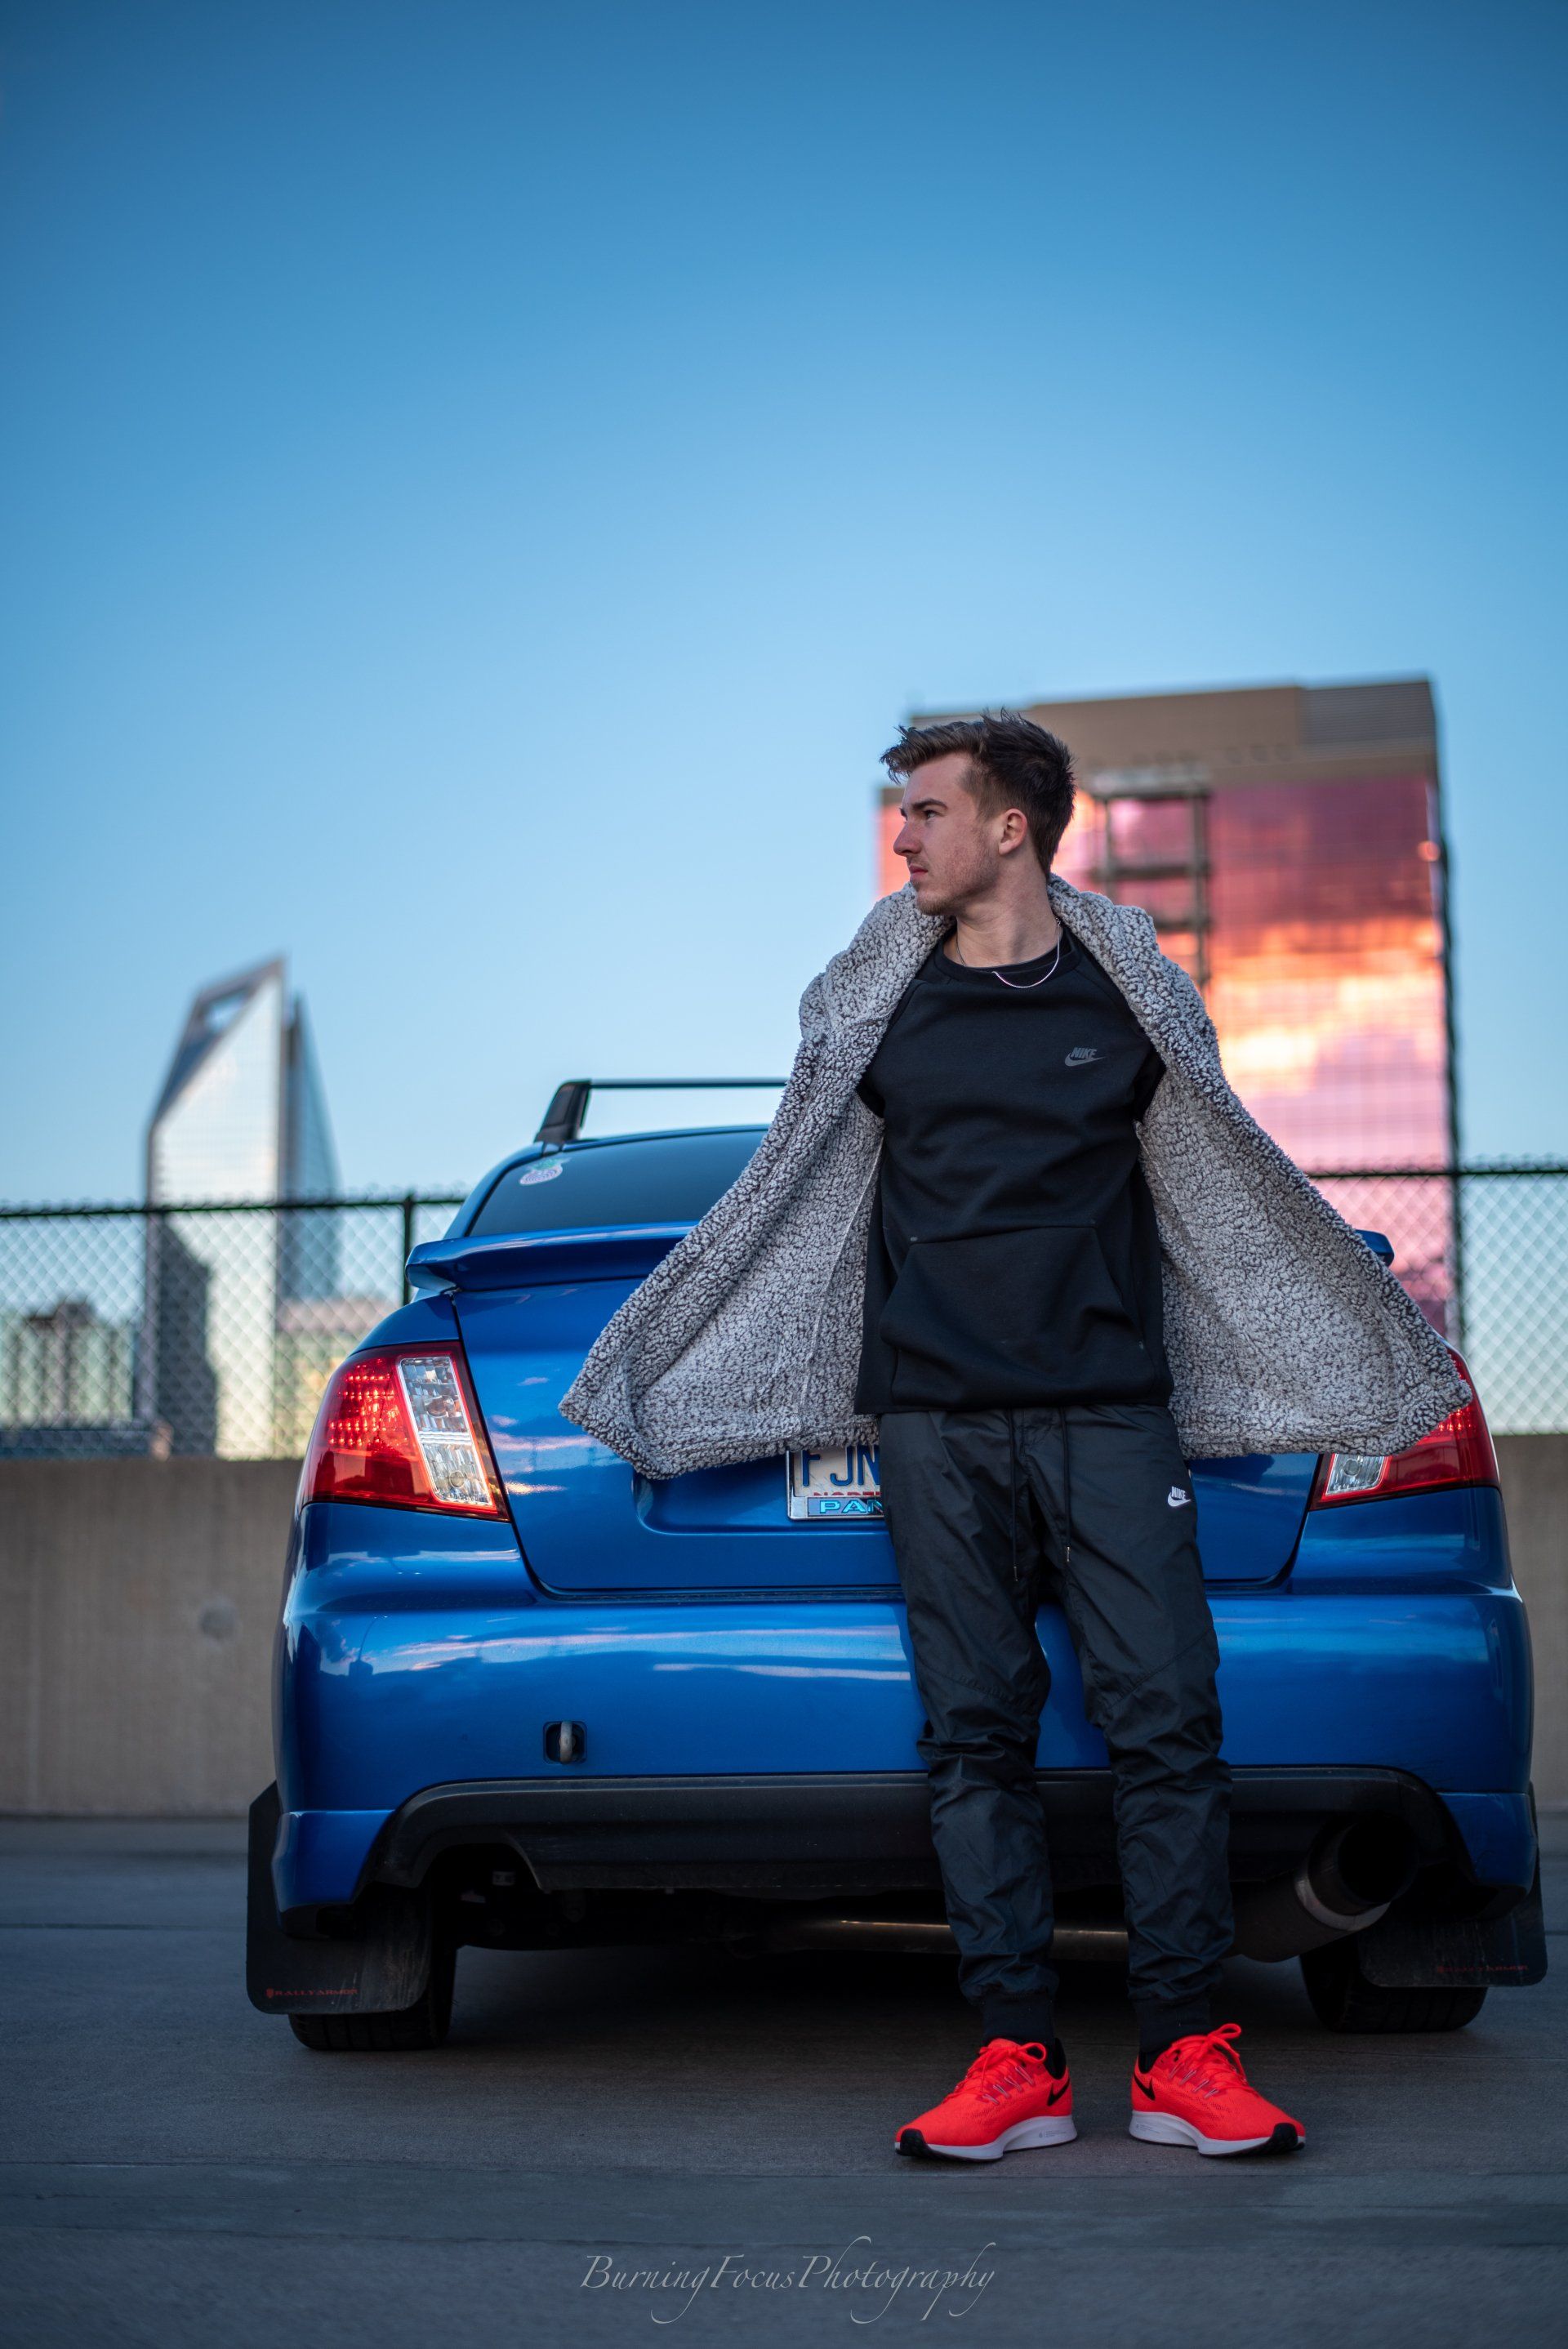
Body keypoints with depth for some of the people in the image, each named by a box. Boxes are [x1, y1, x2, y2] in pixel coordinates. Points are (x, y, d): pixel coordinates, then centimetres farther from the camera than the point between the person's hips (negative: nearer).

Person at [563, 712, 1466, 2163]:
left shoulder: (1133, 998, 9)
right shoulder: (874, 1007, 11)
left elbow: (1220, 1202, 18)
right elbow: (795, 1206, 17)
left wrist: (1381, 1354, 22)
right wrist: (656, 1375, 18)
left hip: (1110, 1414, -1)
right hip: (935, 1418, 1)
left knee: (1166, 1717, -6)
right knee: (977, 1740, 0)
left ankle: (1185, 2055, 2)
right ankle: (1019, 2057, 5)